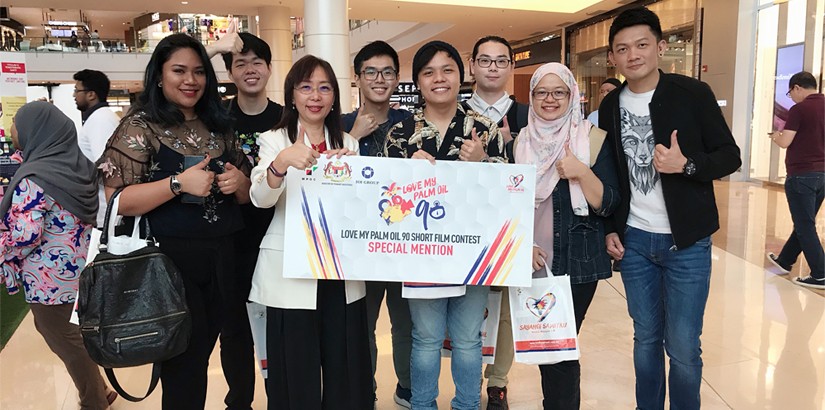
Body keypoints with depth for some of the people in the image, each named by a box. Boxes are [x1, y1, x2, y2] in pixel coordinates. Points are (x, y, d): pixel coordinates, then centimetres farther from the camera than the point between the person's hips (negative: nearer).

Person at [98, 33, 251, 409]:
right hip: (169, 261, -5)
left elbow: (245, 195, 16)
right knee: (183, 367, 2)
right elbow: (116, 201, -14)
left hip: (221, 261, 5)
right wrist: (179, 183, -24)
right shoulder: (140, 127, -5)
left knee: (200, 357, 16)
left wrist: (238, 182, -7)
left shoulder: (219, 128, 10)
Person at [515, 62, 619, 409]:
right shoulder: (521, 142, 5)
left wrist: (581, 172, -24)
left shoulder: (593, 140, -4)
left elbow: (608, 204, -9)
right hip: (533, 261, 4)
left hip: (578, 262, -3)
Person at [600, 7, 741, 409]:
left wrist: (687, 164, -23)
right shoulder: (610, 106, 4)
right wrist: (609, 228, 6)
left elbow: (730, 156, -5)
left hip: (686, 242, -3)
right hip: (633, 241, 3)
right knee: (646, 337, 13)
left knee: (683, 346, 2)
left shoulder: (693, 93, -7)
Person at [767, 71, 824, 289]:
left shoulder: (799, 109, -14)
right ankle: (785, 260, 35)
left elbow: (785, 142, -17)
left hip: (802, 174, -8)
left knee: (805, 226, -1)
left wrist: (776, 136, 4)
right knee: (804, 222, 19)